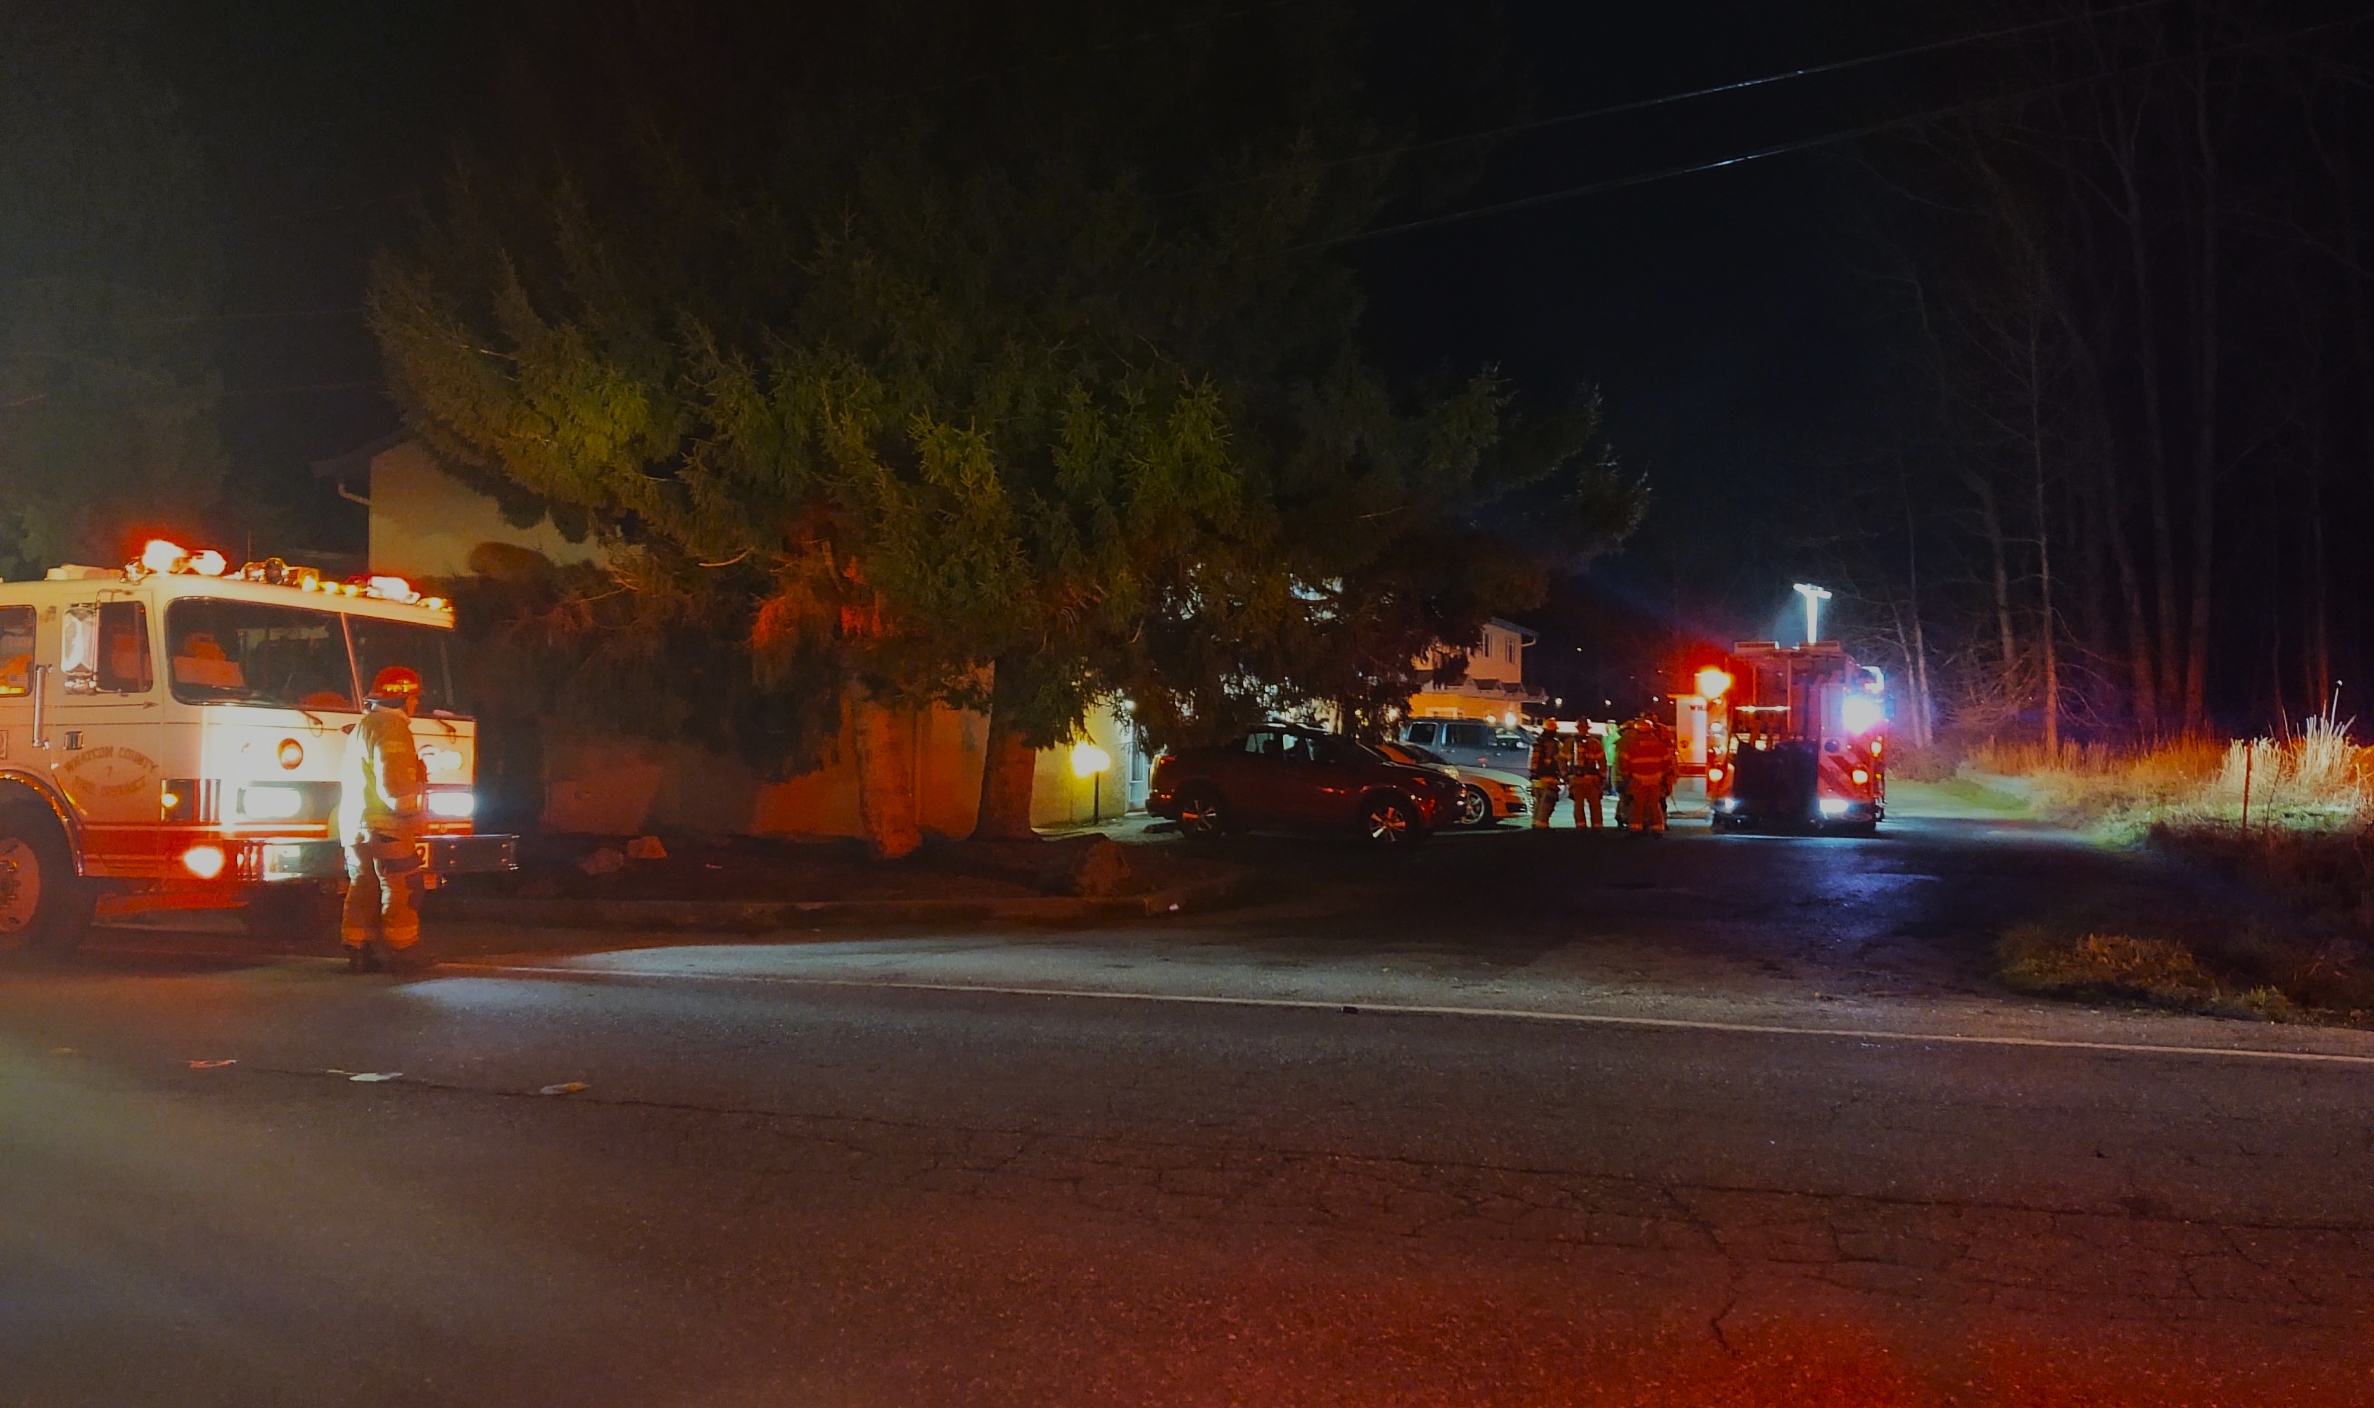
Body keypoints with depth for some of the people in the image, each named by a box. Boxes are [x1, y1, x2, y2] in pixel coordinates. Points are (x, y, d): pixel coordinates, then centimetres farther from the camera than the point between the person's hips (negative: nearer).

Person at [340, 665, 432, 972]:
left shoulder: (362, 727, 20)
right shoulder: (392, 729, -13)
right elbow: (393, 783, -22)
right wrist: (410, 812, -12)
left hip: (355, 827, 10)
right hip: (385, 825, -10)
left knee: (363, 889, 10)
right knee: (401, 889, -5)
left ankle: (358, 951, 11)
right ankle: (402, 951, -4)